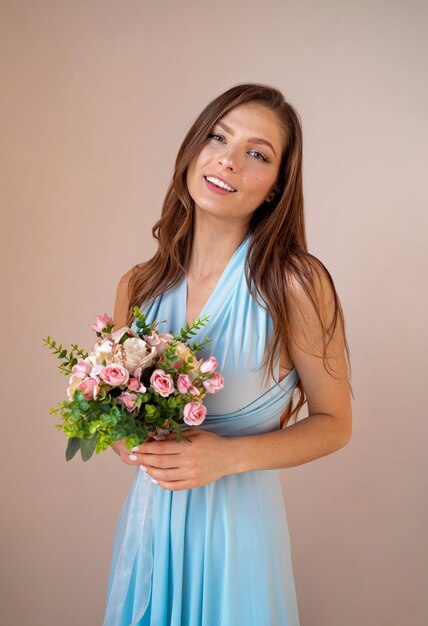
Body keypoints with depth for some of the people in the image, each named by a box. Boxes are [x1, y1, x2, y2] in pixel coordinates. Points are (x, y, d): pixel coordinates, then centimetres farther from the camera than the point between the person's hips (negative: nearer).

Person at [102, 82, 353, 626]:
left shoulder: (297, 285, -16)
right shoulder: (138, 287, -3)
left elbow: (333, 423, -8)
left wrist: (230, 456, -21)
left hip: (237, 519, -4)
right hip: (149, 520, 4)